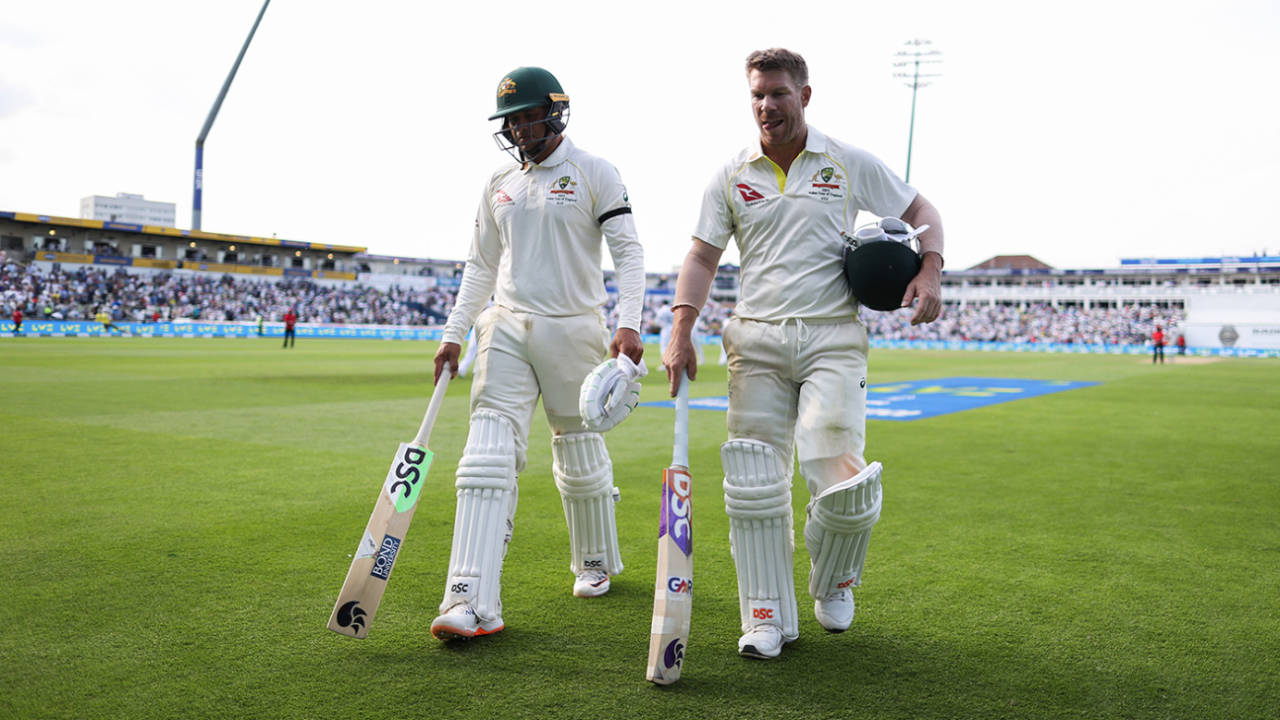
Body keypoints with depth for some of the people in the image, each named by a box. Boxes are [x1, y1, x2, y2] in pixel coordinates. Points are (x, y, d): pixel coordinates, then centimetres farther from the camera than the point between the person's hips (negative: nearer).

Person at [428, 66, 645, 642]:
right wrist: (453, 334, 12)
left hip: (573, 328, -3)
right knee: (488, 456, -10)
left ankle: (597, 563, 32)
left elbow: (628, 251, -7)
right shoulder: (500, 183, 14)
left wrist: (628, 324, -20)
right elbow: (481, 265, 19)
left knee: (580, 456, 7)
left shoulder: (594, 172, 0)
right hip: (506, 329, 4)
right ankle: (473, 601, -14)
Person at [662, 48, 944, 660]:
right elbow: (702, 257, 7)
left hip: (833, 338, -2)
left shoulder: (851, 164, 7)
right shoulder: (732, 175, 9)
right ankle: (767, 615, 11)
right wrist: (681, 334, -6)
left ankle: (835, 580, 20)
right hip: (756, 342, 2)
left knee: (840, 478, -12)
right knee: (755, 484, -3)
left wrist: (930, 271, -4)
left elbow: (920, 211, 15)